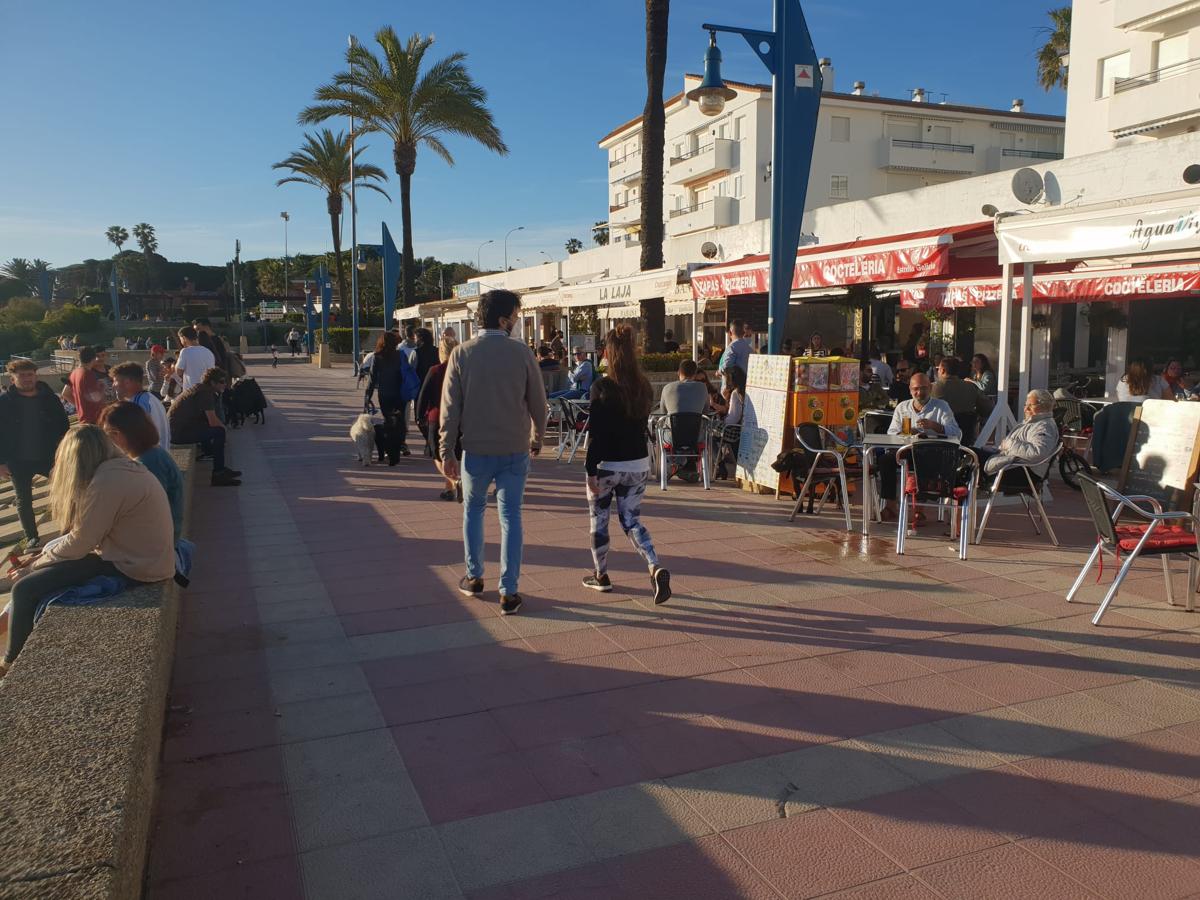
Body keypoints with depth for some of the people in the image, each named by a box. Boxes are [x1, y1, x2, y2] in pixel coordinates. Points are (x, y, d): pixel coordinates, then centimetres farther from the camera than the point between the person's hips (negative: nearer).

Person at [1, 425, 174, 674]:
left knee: (25, 588, -8)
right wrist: (45, 555, 10)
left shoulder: (107, 481, -21)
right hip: (141, 556, 10)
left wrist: (34, 565, -2)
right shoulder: (125, 468, 8)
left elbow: (79, 543, -16)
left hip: (133, 568, -10)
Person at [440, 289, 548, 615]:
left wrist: (446, 451, 1)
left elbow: (450, 407, -5)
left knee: (473, 510, 20)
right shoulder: (521, 352, -5)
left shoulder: (462, 353, -5)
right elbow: (538, 402, 0)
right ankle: (509, 593, 6)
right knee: (510, 518, 5)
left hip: (476, 450, 0)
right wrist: (537, 439, 16)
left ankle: (474, 578, 28)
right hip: (514, 450, 0)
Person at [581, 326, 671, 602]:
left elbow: (596, 434, -16)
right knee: (632, 520, 14)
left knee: (599, 521, 14)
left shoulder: (602, 387, -16)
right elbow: (641, 425, 10)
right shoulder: (644, 387, 1)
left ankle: (601, 576, 26)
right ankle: (656, 569, -5)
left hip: (607, 465, -5)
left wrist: (591, 471, -13)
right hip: (639, 464, 5)